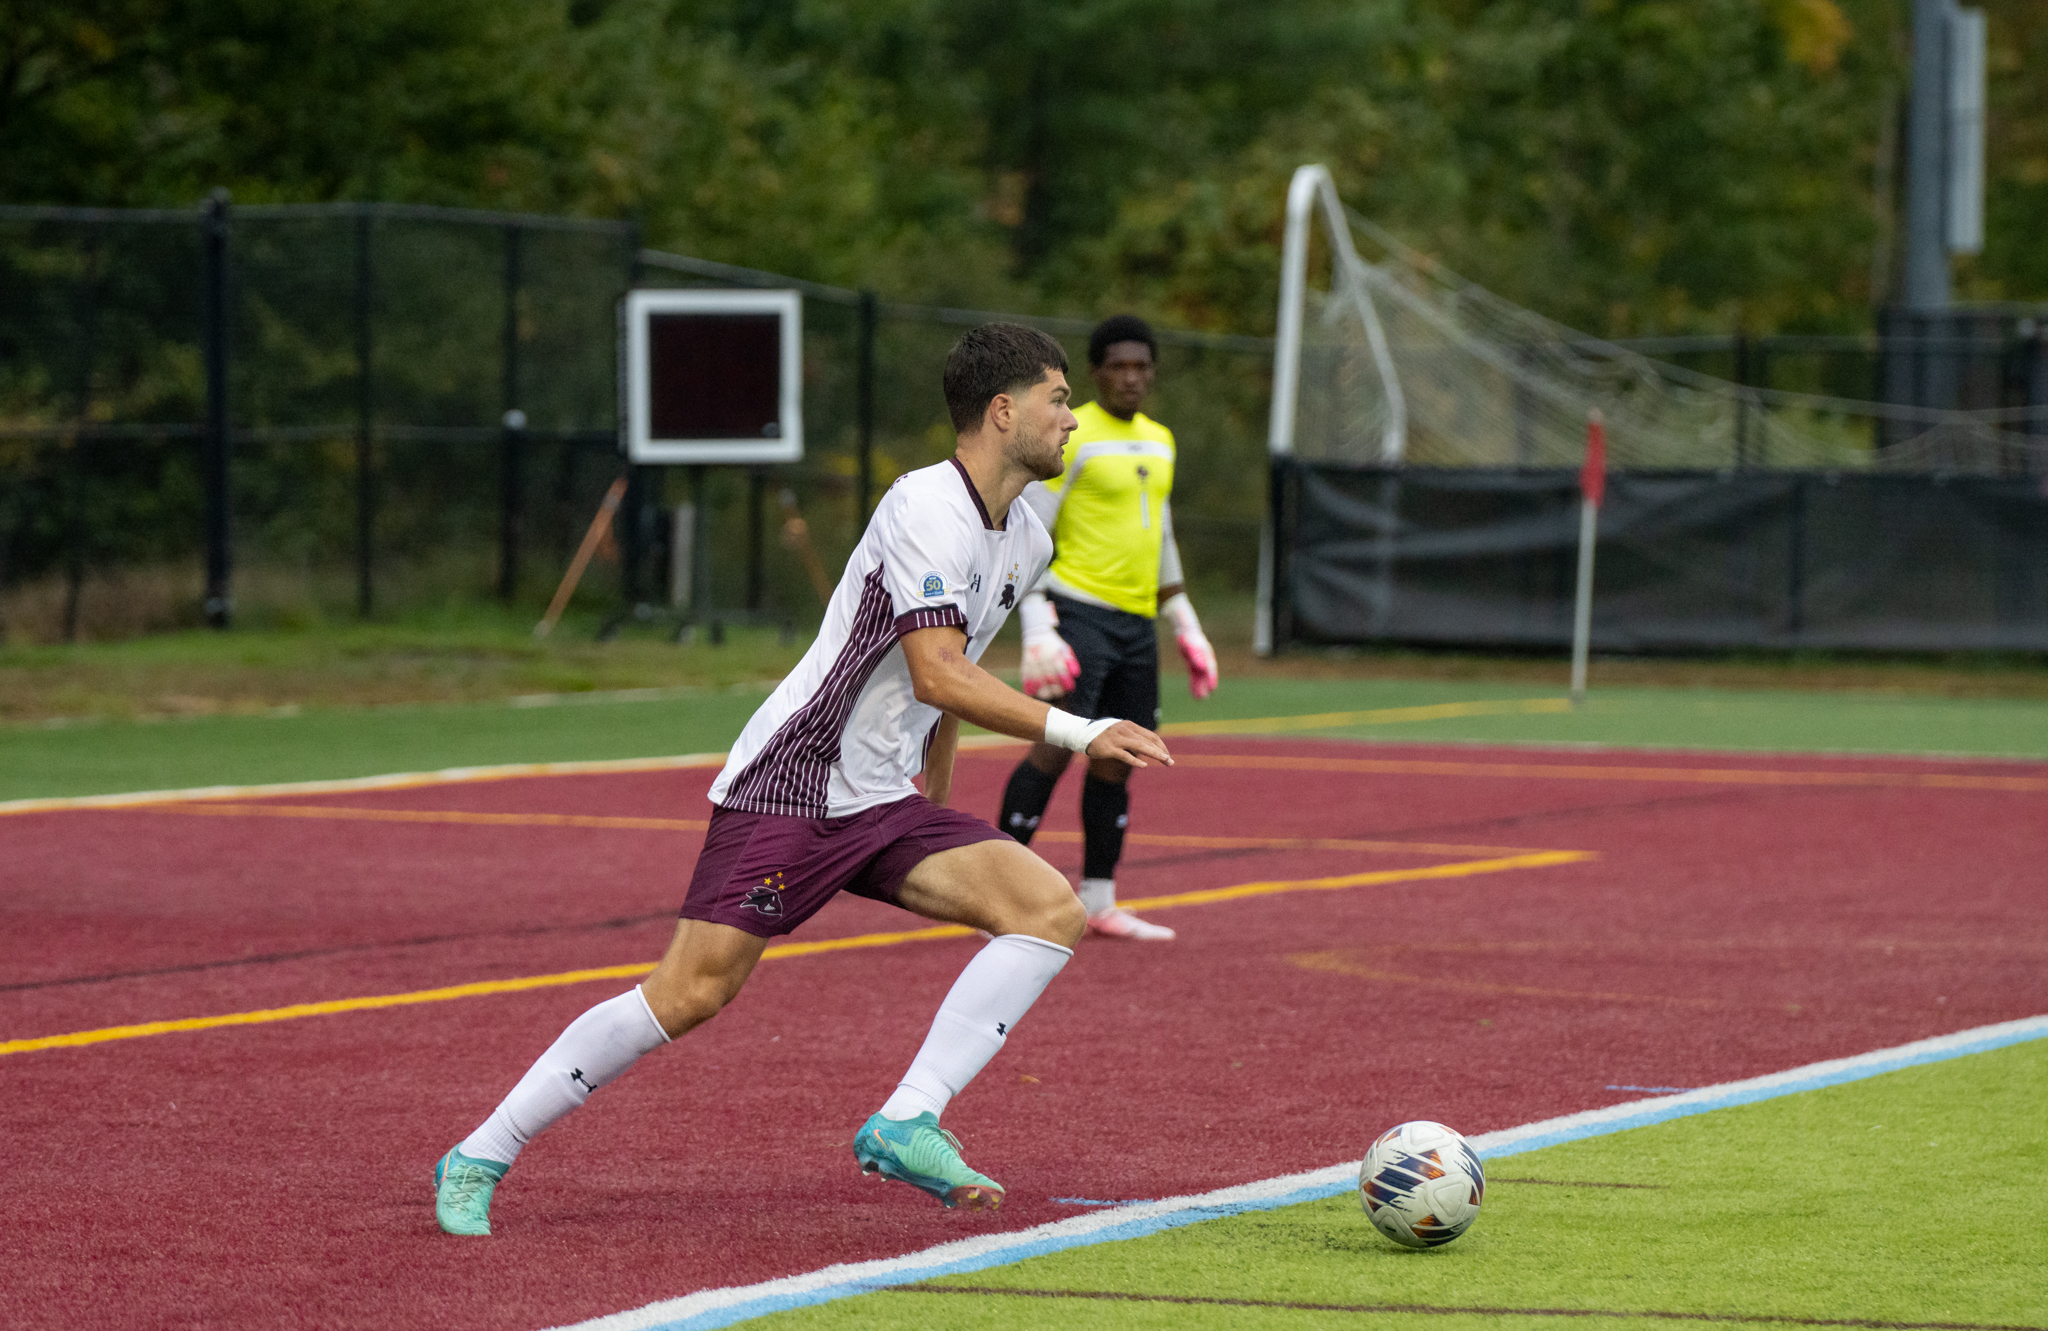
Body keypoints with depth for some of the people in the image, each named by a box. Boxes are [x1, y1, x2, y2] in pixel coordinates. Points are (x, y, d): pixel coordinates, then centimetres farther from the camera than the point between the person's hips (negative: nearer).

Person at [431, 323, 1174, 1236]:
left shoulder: (1025, 539, 13)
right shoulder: (927, 508, -16)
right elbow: (936, 677, -25)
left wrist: (936, 809, 30)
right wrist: (1077, 735, -25)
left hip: (882, 803, 8)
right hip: (786, 784, -8)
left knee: (1052, 911, -11)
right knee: (690, 994, -14)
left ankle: (904, 1126, -15)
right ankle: (478, 1160, -1)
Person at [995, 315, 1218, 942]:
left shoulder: (1158, 441, 16)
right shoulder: (1068, 437, -7)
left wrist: (1186, 626, 23)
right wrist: (1038, 629, -18)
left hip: (1136, 624, 7)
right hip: (1079, 612, -7)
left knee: (1118, 758, 7)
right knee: (1057, 744, -17)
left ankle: (1098, 903, 13)